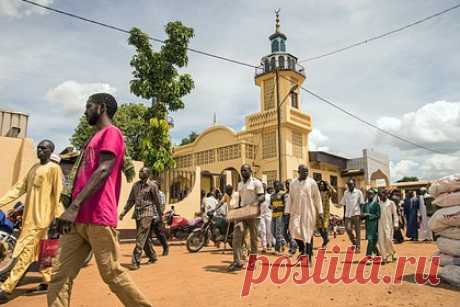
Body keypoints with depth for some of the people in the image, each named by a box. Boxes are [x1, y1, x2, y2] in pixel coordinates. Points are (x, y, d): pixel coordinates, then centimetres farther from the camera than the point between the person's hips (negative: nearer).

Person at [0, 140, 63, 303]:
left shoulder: (54, 168, -8)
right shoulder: (34, 168, 17)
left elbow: (58, 194, -13)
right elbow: (19, 187, 15)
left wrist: (57, 219, -17)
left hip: (41, 217, -9)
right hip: (29, 216, 9)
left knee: (25, 252, -7)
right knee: (40, 251, 15)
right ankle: (50, 280, 27)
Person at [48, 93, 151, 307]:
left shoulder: (111, 133, -3)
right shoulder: (96, 137, 26)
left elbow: (103, 171, -18)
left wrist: (74, 205, -25)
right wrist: (74, 208, 22)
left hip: (98, 219, -9)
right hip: (78, 219, 9)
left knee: (112, 274, -2)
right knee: (60, 275, 4)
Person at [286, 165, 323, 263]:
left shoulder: (311, 182, -1)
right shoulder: (293, 183, 7)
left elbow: (317, 198, 0)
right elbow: (290, 198, 11)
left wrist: (320, 212, -3)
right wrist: (288, 211, 7)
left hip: (309, 212, -2)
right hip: (296, 211, 2)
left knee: (308, 234, 1)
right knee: (295, 230, -6)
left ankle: (309, 257, 12)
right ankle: (302, 248, 22)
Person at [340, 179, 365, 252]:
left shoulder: (359, 192, -1)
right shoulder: (345, 193, 9)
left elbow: (361, 204, -2)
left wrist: (362, 214, -8)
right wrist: (344, 214, 10)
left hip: (356, 214, -3)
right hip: (348, 214, 3)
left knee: (357, 231, 1)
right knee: (348, 229, -5)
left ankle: (358, 246, 10)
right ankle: (354, 242, 19)